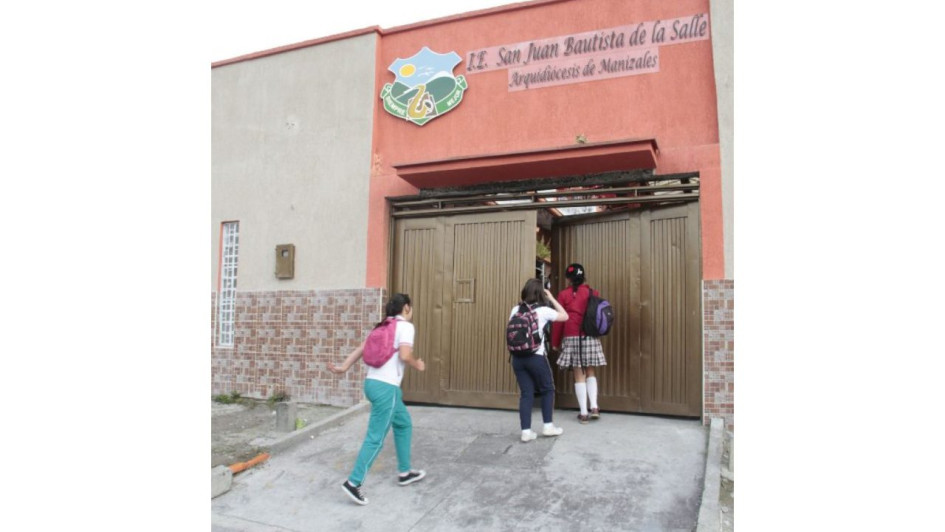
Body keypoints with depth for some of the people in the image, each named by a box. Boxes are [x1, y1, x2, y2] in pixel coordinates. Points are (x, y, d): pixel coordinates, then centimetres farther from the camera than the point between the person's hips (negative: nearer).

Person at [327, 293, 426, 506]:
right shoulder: (406, 326, -7)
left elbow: (360, 348, 11)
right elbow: (404, 356, -20)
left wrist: (343, 367, 7)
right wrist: (418, 366, -2)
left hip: (373, 382, 9)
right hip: (386, 387, -9)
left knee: (404, 424, 23)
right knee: (376, 438, -3)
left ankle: (405, 472, 31)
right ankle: (353, 482, -1)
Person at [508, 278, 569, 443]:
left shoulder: (515, 310, 6)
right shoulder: (543, 310, -6)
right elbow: (565, 316, 7)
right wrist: (552, 298, 11)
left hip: (517, 357, 4)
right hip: (536, 357, -4)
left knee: (526, 393, 9)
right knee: (547, 390, 16)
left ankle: (526, 431, 7)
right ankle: (548, 426, 20)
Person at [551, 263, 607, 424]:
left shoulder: (563, 294, -1)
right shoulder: (593, 293, 5)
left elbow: (558, 319, -1)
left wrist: (555, 342, 7)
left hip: (572, 337, -2)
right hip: (590, 337, 2)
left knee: (579, 375, 3)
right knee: (590, 372, 15)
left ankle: (584, 413, 3)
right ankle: (594, 407, 3)